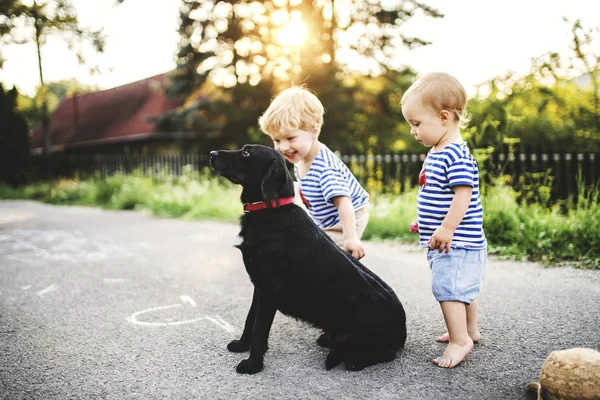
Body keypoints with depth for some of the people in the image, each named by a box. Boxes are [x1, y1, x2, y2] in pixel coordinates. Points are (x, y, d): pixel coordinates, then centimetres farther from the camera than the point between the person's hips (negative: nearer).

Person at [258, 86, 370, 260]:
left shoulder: (325, 167, -35)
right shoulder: (299, 160, -5)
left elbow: (343, 201, -42)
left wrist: (350, 238, -48)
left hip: (348, 221, -9)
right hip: (326, 224, 9)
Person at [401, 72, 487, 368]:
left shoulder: (456, 155, -19)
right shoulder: (437, 153, 12)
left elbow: (464, 193, -26)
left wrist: (448, 228, -27)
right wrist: (426, 224, 25)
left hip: (456, 241, -11)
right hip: (450, 242, 11)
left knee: (448, 287, -10)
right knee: (464, 286, 21)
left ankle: (460, 340, 0)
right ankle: (470, 330, 36)